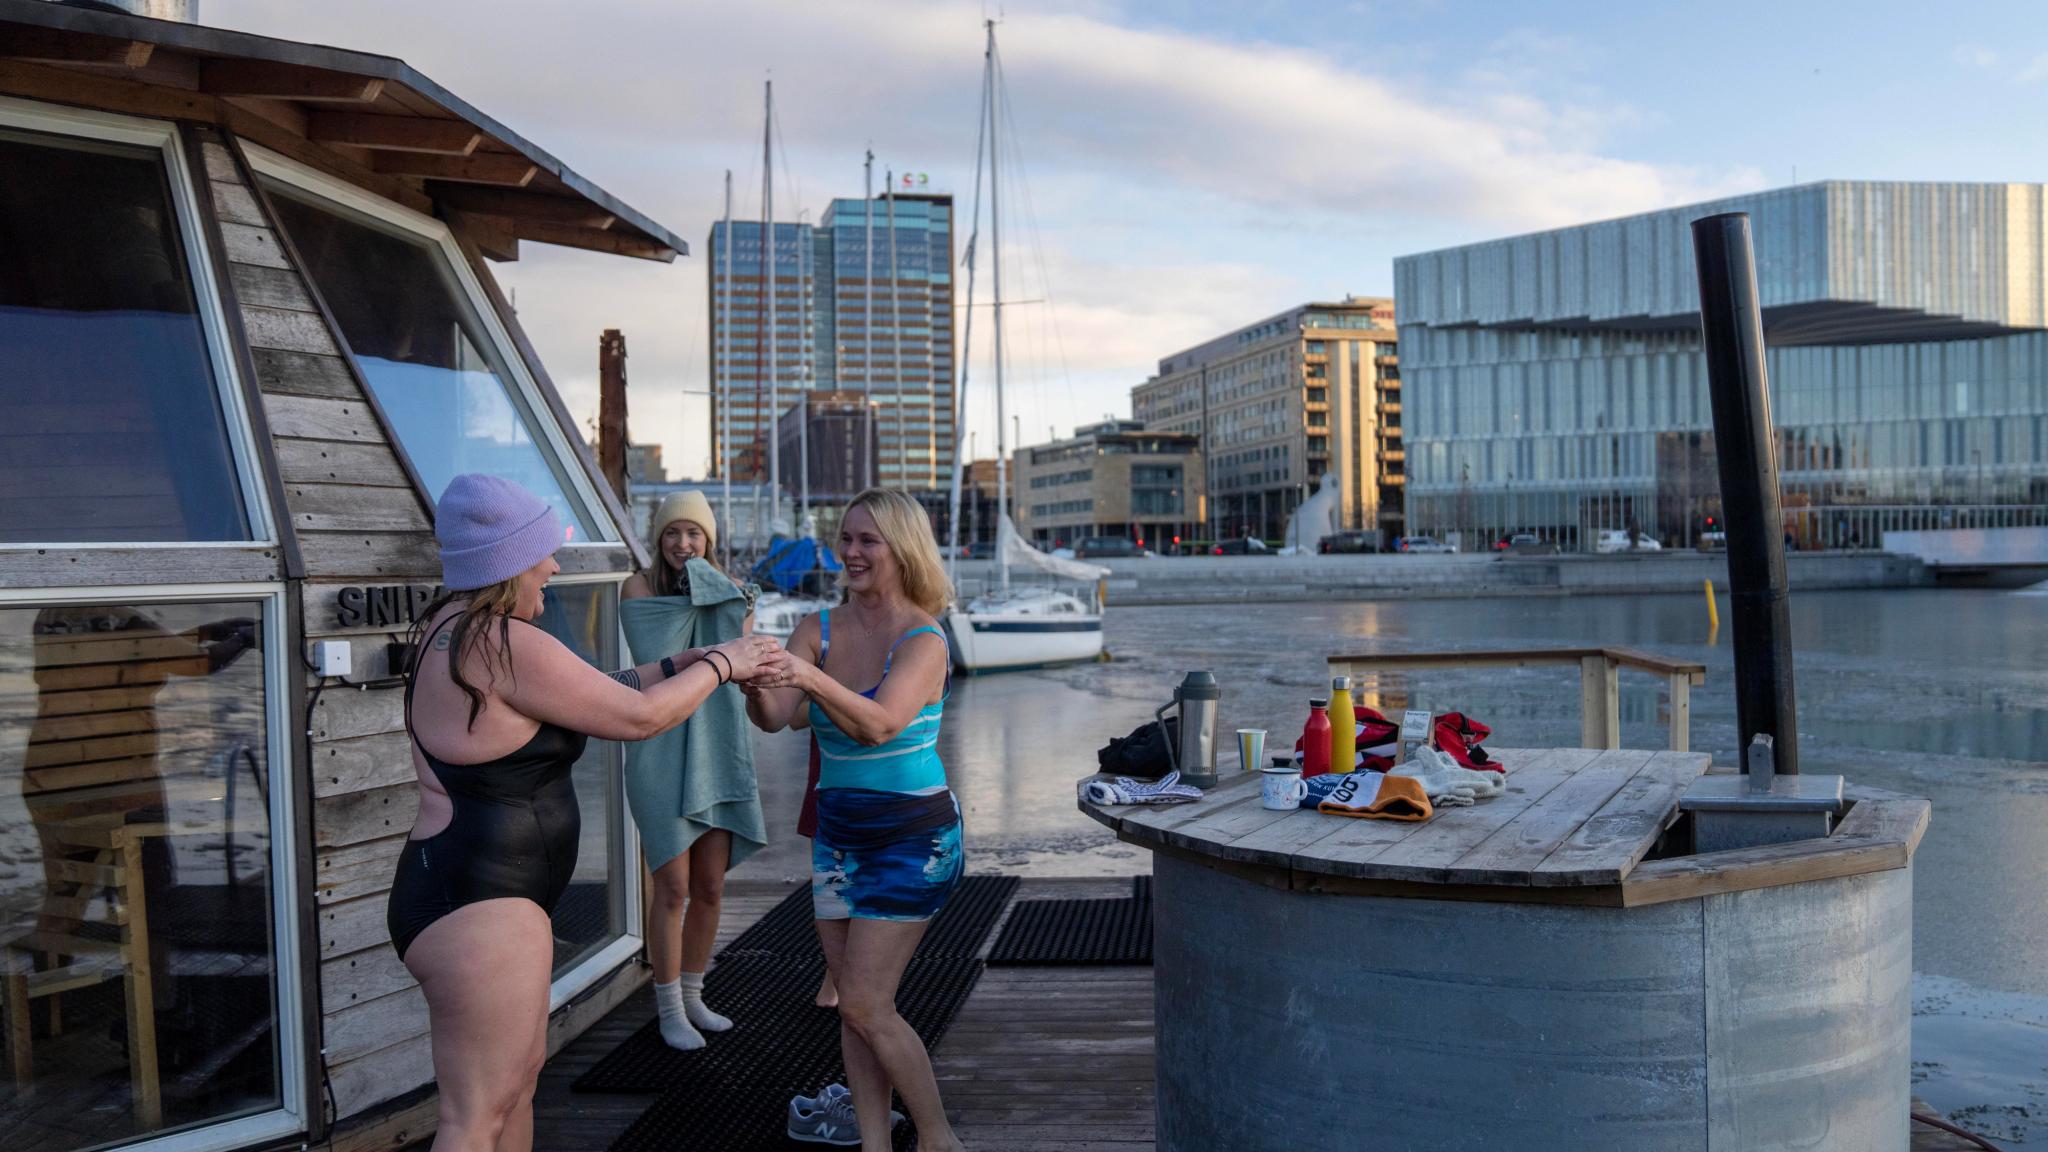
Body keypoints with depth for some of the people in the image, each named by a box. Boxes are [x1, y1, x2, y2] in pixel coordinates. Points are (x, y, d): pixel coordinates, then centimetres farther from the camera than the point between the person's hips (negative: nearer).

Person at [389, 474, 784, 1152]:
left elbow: (600, 690, 17)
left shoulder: (457, 630, 12)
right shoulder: (503, 642, -20)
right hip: (477, 905, -11)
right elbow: (637, 716, -13)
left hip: (466, 891, 11)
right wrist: (720, 664, 1)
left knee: (521, 1072, 21)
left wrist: (689, 662, 14)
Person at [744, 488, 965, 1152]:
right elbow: (774, 718, -11)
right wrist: (756, 681, -33)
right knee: (854, 1004, 9)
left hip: (911, 836, -6)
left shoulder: (924, 640, -13)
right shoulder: (819, 629, 1)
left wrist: (810, 677, -45)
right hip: (838, 833, 6)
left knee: (866, 1006, -6)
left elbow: (879, 724, -29)